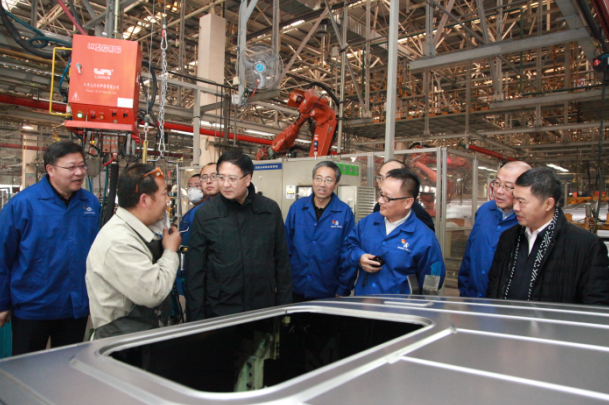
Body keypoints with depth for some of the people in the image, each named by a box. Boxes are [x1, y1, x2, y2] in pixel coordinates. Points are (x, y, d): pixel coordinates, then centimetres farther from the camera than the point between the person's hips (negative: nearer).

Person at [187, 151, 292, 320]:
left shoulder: (270, 210, -2)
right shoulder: (204, 215, -6)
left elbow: (282, 262, 4)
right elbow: (196, 273, -2)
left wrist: (284, 307, 4)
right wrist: (196, 318, -4)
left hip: (264, 309, 1)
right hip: (219, 311, -1)